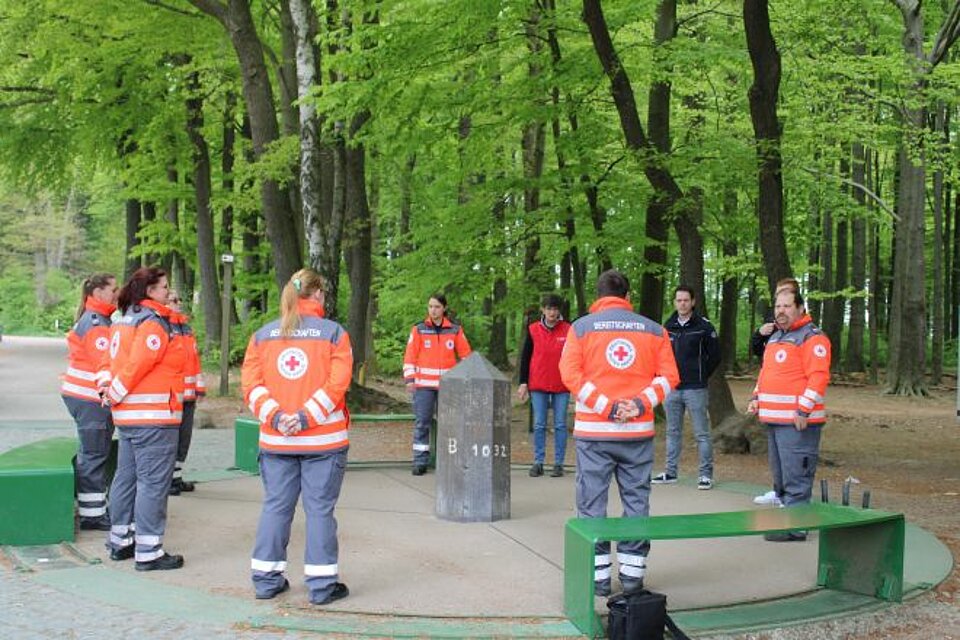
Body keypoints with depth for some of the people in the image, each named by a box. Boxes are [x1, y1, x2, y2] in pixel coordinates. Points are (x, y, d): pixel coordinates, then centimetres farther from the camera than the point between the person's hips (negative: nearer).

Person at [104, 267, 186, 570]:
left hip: (127, 415, 10)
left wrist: (115, 393, 10)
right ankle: (148, 552, -2)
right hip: (154, 414, -10)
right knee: (153, 482, -5)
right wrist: (115, 395, -9)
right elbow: (137, 365, -20)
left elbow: (120, 362, 15)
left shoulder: (125, 320, 15)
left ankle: (121, 542, 28)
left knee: (126, 477, 18)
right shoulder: (155, 323, -15)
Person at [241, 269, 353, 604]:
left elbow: (251, 383, -1)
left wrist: (274, 416, -8)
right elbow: (337, 384, -13)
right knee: (320, 508, 3)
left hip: (275, 440, 3)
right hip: (324, 439, -3)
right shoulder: (334, 333, -3)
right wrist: (306, 417, -14)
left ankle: (266, 578, 16)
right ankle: (322, 583, 7)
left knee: (275, 505, 11)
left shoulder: (262, 335, 7)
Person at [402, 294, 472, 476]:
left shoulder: (455, 330, 5)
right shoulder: (419, 329, 3)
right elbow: (410, 355, 1)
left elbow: (465, 354, 9)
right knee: (422, 423, -2)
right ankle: (420, 461, 1)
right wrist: (409, 379, -7)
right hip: (424, 384, -1)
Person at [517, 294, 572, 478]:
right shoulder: (533, 330, 2)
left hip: (561, 386, -1)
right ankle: (538, 462, 10)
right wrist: (523, 383, 2)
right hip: (538, 386, 1)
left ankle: (559, 463, 10)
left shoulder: (568, 330, 0)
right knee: (539, 425, 4)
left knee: (560, 425, 4)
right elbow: (525, 357, 6)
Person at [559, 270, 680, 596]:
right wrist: (640, 404, -8)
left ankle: (597, 573, 6)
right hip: (639, 432, 2)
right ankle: (632, 571, 12)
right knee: (636, 499, 10)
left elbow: (570, 373, -8)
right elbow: (668, 376, 0)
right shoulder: (654, 330, 7)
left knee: (592, 501, 5)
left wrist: (605, 407, -10)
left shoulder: (581, 327, 2)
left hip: (593, 431, -1)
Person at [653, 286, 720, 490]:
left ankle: (706, 474, 4)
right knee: (673, 432, 12)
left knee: (702, 433, -1)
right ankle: (671, 472, 21)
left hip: (695, 389, -5)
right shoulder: (668, 326, 9)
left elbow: (715, 356, -1)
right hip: (672, 389, 5)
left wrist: (701, 376, -1)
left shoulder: (704, 326, -4)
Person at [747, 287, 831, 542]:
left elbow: (818, 377, -18)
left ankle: (795, 527, -4)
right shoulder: (776, 337, 20)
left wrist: (804, 409, -22)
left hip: (797, 421, -9)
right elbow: (766, 372, 28)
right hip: (773, 420, 10)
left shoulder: (811, 337, -9)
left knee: (795, 476, -8)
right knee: (780, 475, 16)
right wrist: (756, 398, 14)